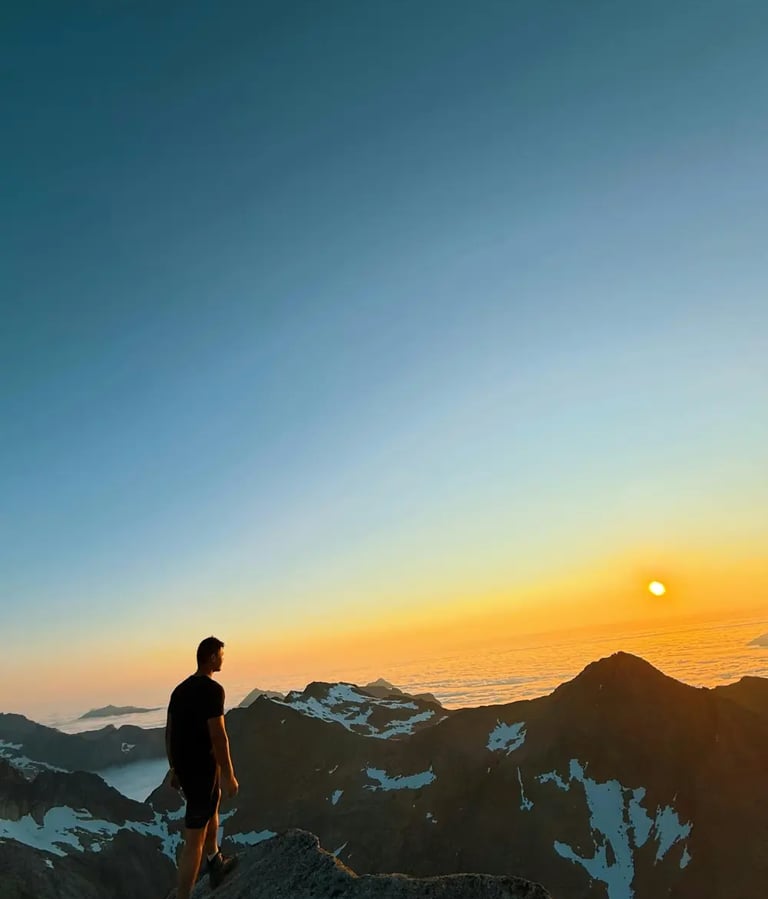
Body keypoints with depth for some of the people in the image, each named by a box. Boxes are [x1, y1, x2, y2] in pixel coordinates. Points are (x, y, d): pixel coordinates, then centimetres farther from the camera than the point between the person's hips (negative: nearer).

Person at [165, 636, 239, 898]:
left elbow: (169, 732, 13)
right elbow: (218, 736, -22)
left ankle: (215, 864, 44)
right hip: (202, 767, -9)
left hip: (183, 766, 9)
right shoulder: (212, 689, -19)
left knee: (213, 803, 29)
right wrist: (229, 776, -14)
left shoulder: (180, 689, 7)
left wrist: (174, 768, 23)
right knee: (194, 838, -1)